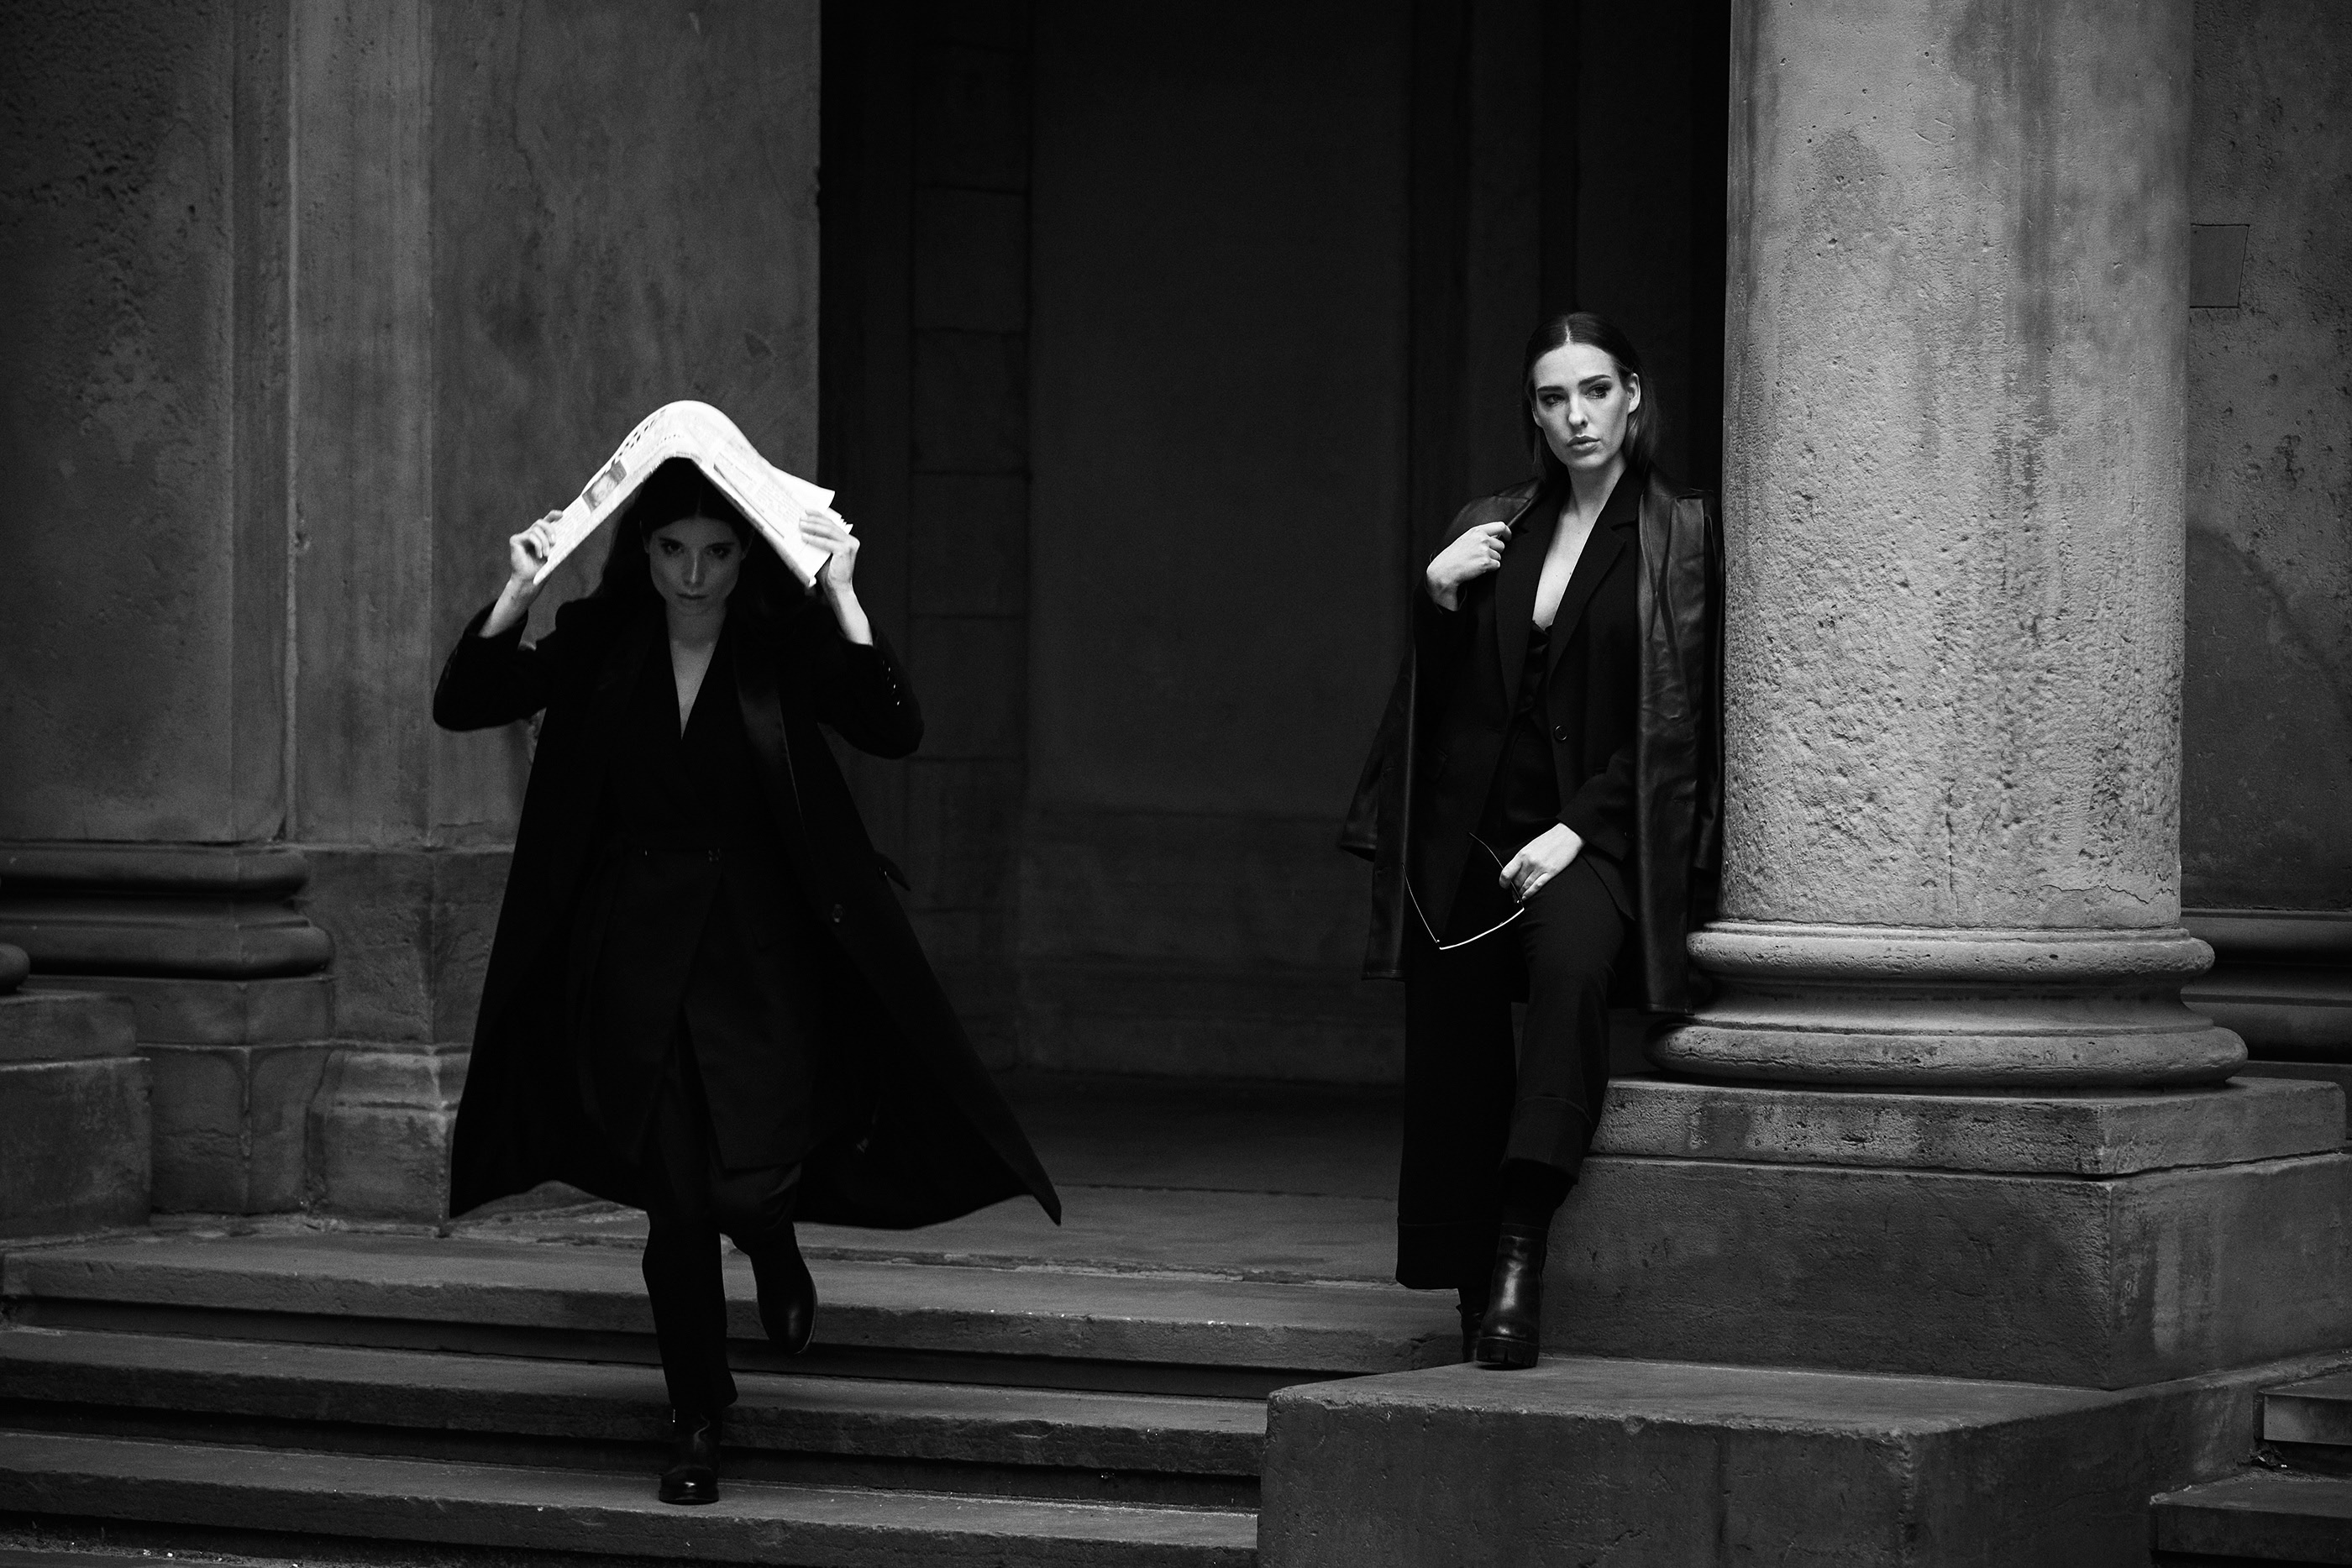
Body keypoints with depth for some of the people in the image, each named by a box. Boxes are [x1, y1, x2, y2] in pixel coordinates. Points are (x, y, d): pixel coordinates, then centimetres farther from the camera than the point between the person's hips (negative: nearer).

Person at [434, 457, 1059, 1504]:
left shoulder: (784, 649, -5)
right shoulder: (596, 646, -1)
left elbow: (893, 732, -18)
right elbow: (461, 705, -4)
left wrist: (841, 599, -23)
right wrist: (515, 595, -16)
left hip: (760, 955, -1)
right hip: (634, 955, 1)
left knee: (745, 1187, -11)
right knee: (674, 1206, 2)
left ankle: (774, 1241, 29)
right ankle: (696, 1424, 19)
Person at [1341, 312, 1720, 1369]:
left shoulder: (1682, 536, 3)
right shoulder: (1489, 529, 14)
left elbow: (1677, 719, -2)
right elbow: (1436, 699, 16)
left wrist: (1577, 831, -12)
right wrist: (1437, 598, -2)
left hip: (1598, 834, -4)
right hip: (1473, 833, 5)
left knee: (1572, 959, -34)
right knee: (1452, 1060, -2)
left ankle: (1520, 1246, -38)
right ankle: (1475, 1292, 10)